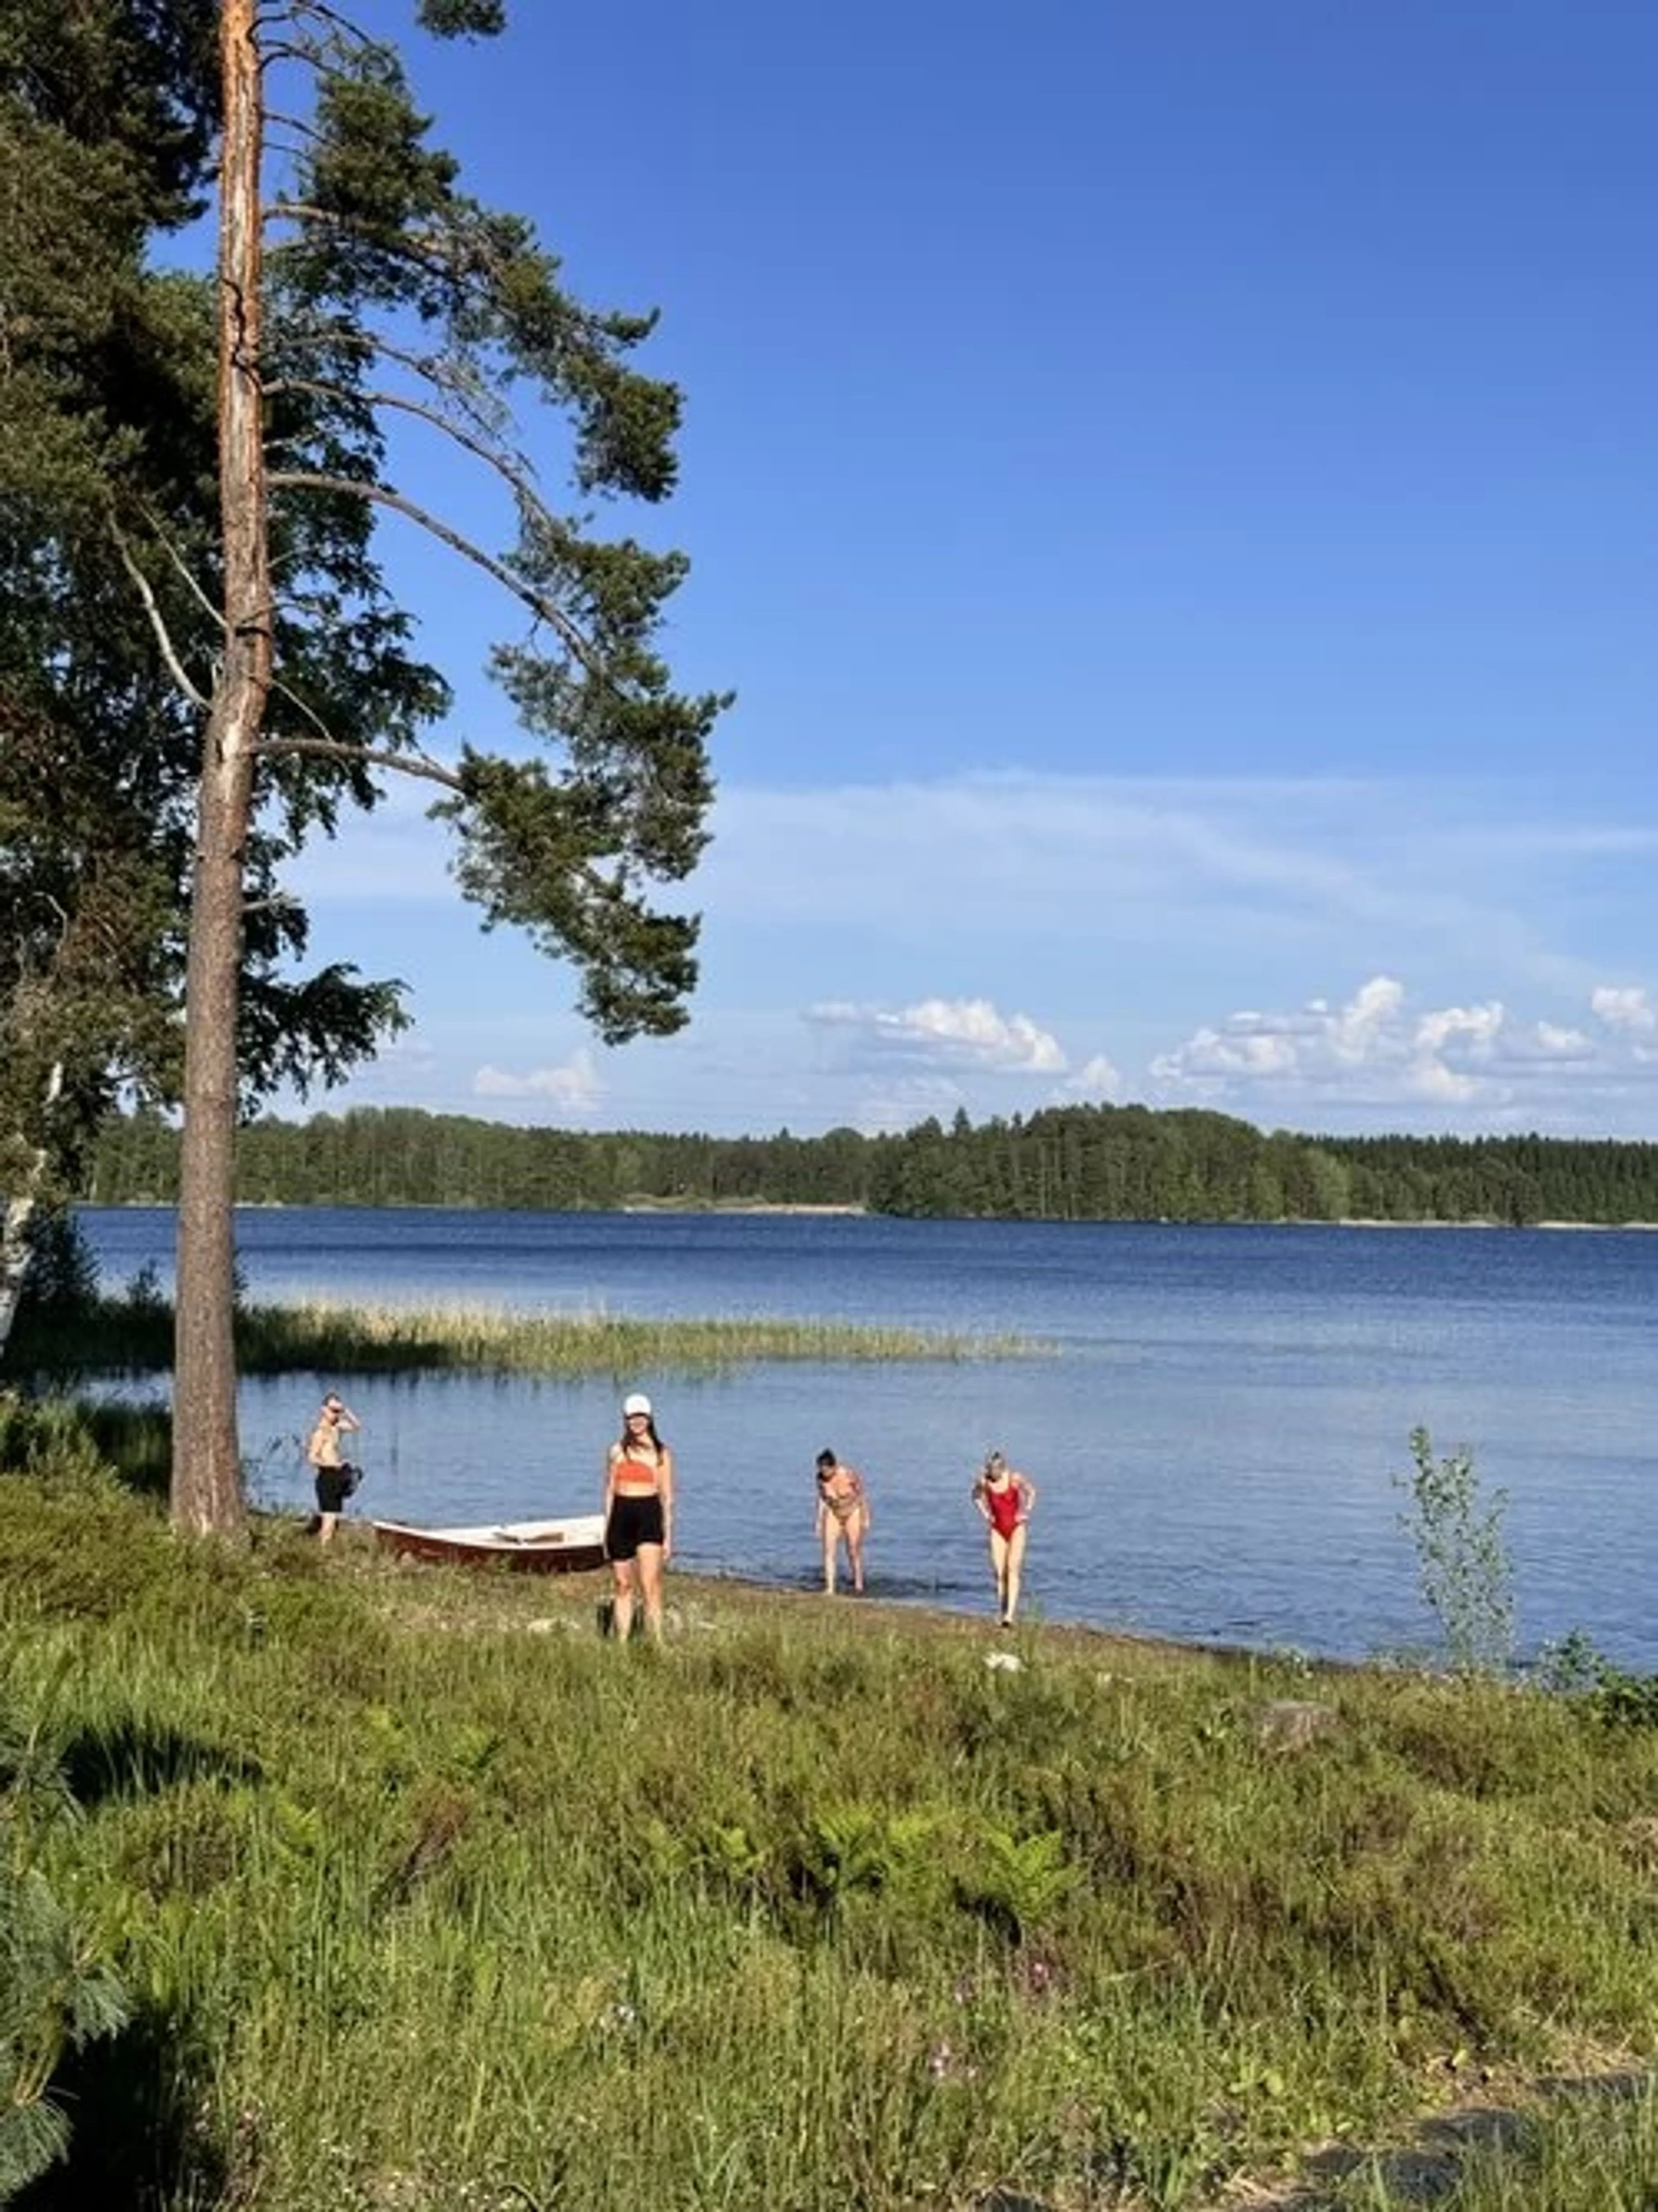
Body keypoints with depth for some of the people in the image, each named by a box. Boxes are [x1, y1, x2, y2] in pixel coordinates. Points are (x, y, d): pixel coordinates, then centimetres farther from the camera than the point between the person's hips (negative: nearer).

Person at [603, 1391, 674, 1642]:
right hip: (621, 1516, 3)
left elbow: (667, 1497, 5)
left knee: (650, 1587, -12)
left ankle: (657, 1642, -12)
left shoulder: (661, 1454, 4)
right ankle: (622, 1643, 14)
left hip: (649, 1517, -3)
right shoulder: (617, 1451, 10)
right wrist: (607, 1531, 10)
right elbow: (609, 1491, 13)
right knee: (623, 1586, 8)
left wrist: (668, 1536, 2)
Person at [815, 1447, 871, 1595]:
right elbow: (822, 1499, -2)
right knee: (829, 1550, -10)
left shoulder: (850, 1474, -27)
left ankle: (859, 1586, 21)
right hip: (833, 1514, 3)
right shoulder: (821, 1478, -16)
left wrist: (867, 1518, -12)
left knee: (854, 1552, 3)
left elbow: (862, 1496, -16)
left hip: (853, 1512, -3)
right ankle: (830, 1589, -9)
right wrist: (820, 1521, -1)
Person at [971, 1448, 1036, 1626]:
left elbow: (1032, 1492, 4)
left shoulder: (1015, 1478, -15)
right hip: (998, 1529, 2)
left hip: (1016, 1528, -2)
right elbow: (976, 1495, 13)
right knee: (999, 1573, -1)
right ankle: (1001, 1610, 15)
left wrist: (1026, 1512, -3)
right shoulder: (984, 1482, -10)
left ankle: (1010, 1615, -21)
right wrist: (986, 1513, 3)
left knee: (1013, 1570, -15)